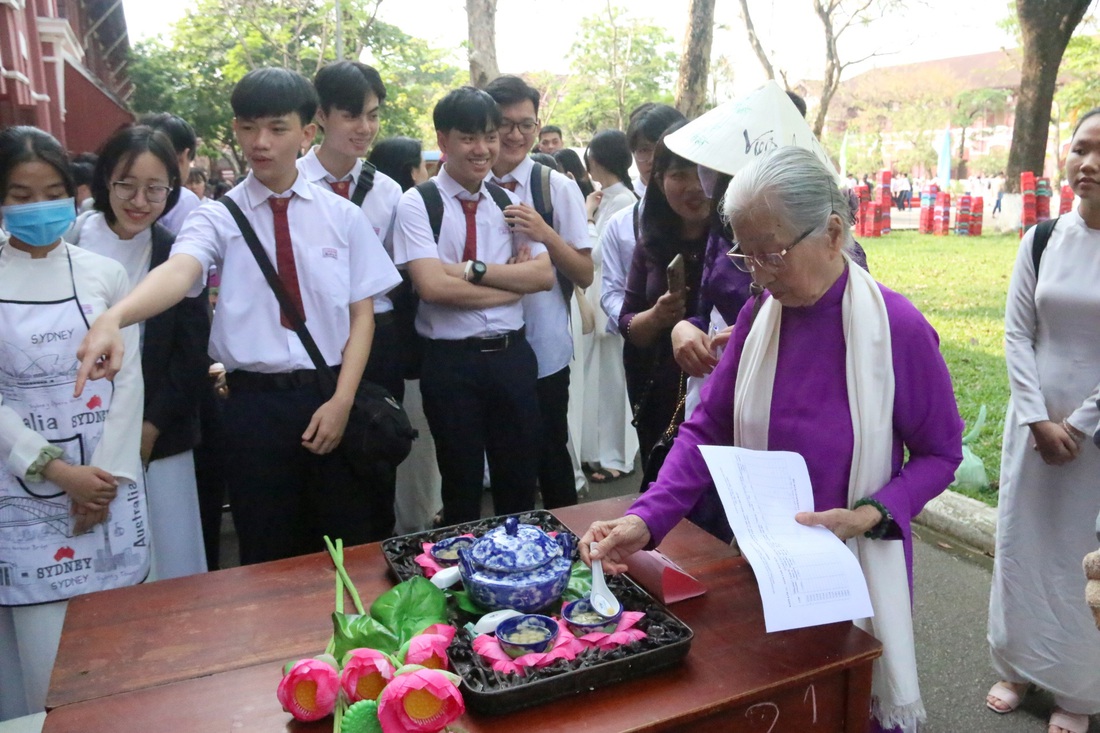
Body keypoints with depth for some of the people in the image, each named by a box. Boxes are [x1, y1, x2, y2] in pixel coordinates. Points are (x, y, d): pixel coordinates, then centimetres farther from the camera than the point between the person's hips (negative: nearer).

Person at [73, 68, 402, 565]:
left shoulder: (343, 216, 3)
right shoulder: (218, 217, -1)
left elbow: (362, 313, 2)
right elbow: (179, 271, -22)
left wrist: (341, 401, -9)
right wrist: (114, 318, -43)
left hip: (331, 396, 1)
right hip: (255, 403, -1)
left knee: (352, 548, 12)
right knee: (269, 559, 12)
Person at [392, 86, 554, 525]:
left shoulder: (508, 201, 8)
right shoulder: (417, 204, -5)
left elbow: (544, 276, -3)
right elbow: (432, 287, -18)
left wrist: (474, 269, -15)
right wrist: (512, 282, -11)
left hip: (512, 355, 4)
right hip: (450, 361, -4)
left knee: (520, 485, 15)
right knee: (462, 490, 12)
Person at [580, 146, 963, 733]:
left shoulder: (897, 328, -19)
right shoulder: (758, 316, -7)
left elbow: (940, 453, -7)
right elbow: (706, 431, -7)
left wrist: (872, 514, -23)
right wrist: (644, 520, -19)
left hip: (855, 561, -3)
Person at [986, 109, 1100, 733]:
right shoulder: (1042, 241, 1)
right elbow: (1017, 335, 0)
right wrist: (1039, 419, -8)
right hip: (1034, 420, 3)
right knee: (1022, 542, 12)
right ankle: (1020, 666, 30)